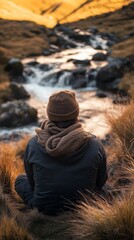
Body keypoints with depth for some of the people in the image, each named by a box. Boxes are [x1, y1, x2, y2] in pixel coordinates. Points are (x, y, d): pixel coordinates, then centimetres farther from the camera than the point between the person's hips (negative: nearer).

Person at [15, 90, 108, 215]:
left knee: (20, 179, 26)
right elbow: (101, 182, -4)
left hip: (45, 211, -1)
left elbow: (33, 183, -2)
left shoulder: (34, 145, -19)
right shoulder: (94, 146, -20)